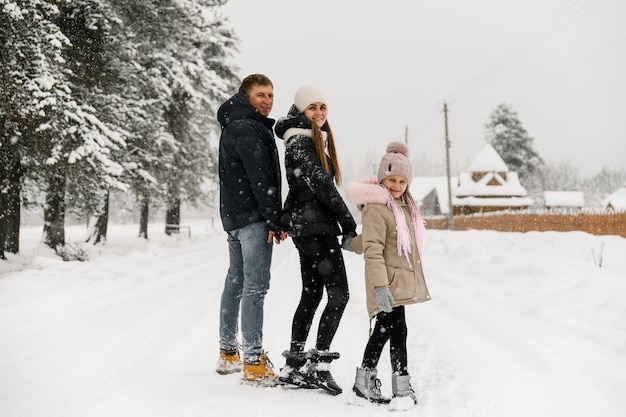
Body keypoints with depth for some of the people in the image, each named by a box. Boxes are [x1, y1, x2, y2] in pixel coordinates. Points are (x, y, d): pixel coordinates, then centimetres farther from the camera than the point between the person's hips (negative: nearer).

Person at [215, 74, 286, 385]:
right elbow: (260, 178, -18)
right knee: (255, 286, -9)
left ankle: (228, 354, 24)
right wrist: (275, 221, -17)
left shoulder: (235, 126, 21)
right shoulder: (247, 129, -12)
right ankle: (254, 363, -7)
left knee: (235, 281, 14)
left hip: (234, 216, 11)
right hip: (253, 218, -11)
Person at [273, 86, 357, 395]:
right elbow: (321, 184, -17)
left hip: (306, 226, 9)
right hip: (315, 225, -9)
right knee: (339, 294, -9)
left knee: (311, 294, 11)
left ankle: (294, 365, 16)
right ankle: (318, 364, -6)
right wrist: (349, 223, -14)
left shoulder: (318, 140, 18)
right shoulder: (300, 142, -11)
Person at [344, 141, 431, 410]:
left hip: (402, 282, 9)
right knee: (398, 332, -7)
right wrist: (380, 285, -26)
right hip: (389, 285, -9)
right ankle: (402, 389, 4)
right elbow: (373, 249, -21)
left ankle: (365, 381, 26)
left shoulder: (403, 206, 14)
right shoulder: (376, 207, -15)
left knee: (383, 332, 15)